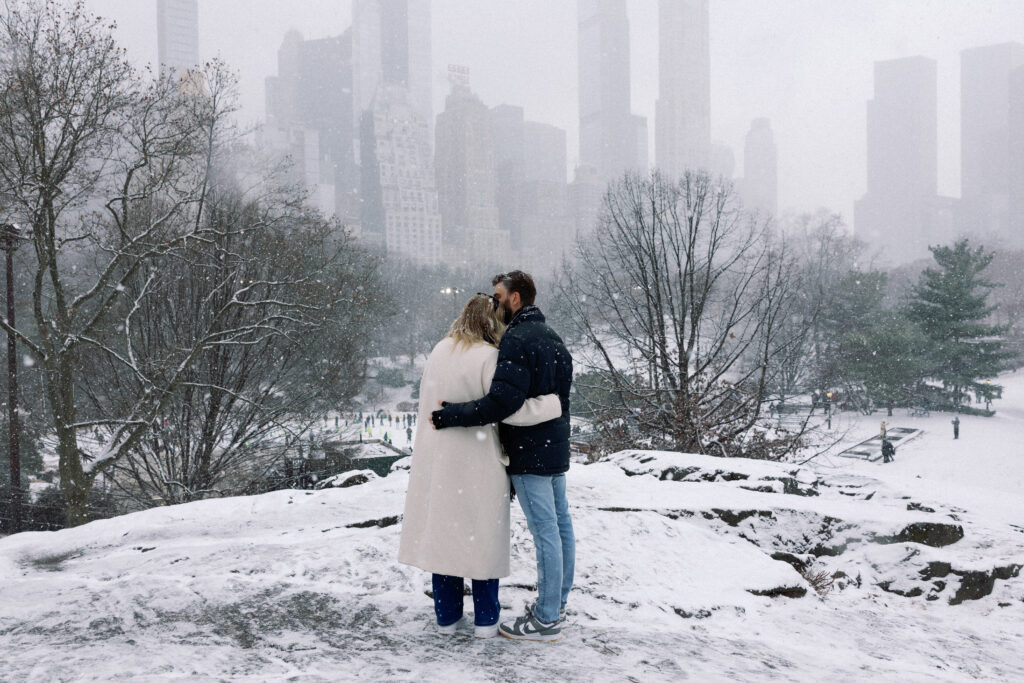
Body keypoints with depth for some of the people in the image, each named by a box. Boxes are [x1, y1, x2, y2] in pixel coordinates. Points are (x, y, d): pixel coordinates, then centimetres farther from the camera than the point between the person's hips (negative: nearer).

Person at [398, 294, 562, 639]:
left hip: (436, 458, 6)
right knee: (481, 534, 8)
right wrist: (553, 404, -11)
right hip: (476, 461, -5)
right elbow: (507, 408, -21)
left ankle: (446, 616, 22)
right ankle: (486, 619, 17)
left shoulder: (439, 351, 5)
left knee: (443, 532, 13)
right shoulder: (488, 356, -15)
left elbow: (430, 402, 10)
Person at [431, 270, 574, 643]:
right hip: (556, 446, 10)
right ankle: (557, 602, 27)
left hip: (530, 452, -10)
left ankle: (546, 620, 2)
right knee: (560, 524, 15)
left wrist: (452, 415, -21)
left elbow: (504, 400, -27)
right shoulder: (553, 337, 15)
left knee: (545, 531, -5)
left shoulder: (516, 339, -17)